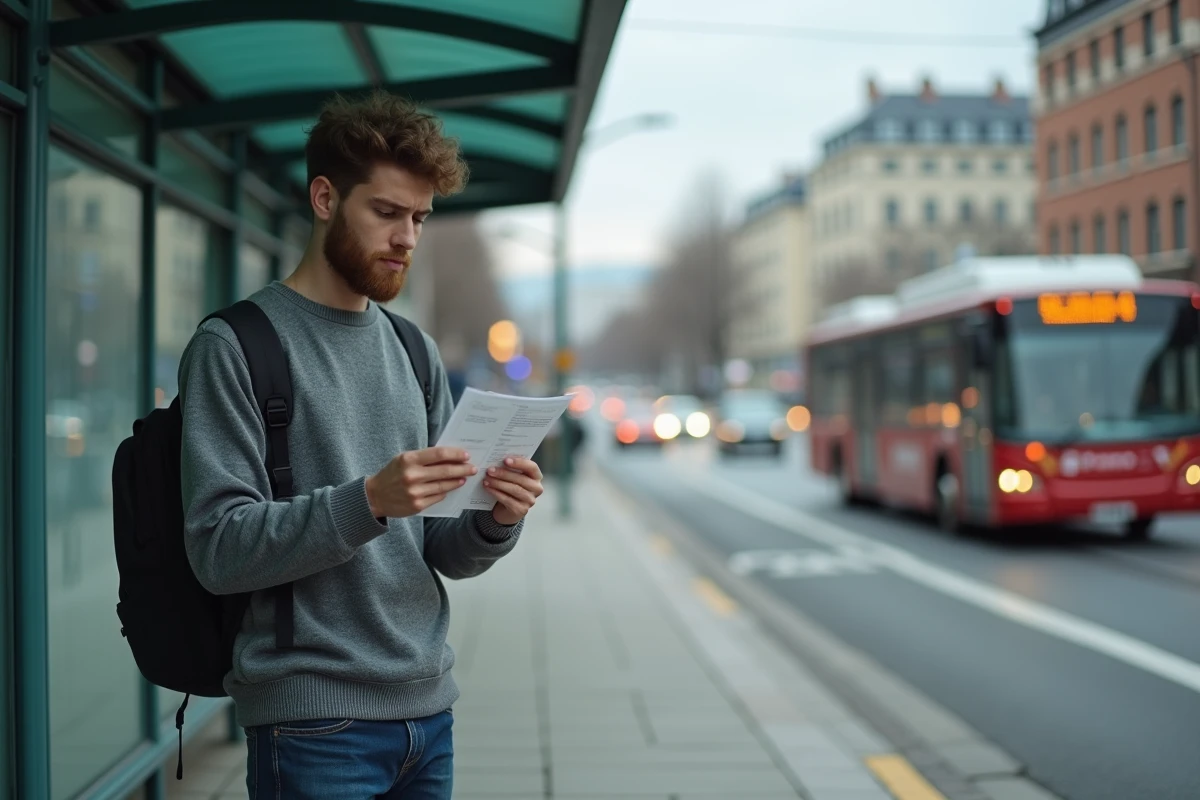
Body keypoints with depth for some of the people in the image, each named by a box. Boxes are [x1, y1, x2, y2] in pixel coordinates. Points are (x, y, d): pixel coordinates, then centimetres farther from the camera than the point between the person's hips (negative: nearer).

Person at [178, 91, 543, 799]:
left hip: (429, 709, 6)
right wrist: (369, 501, -26)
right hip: (313, 718, -6)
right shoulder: (233, 347, -6)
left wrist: (497, 520, -10)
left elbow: (446, 554, 12)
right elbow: (220, 549, -15)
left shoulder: (415, 354, 12)